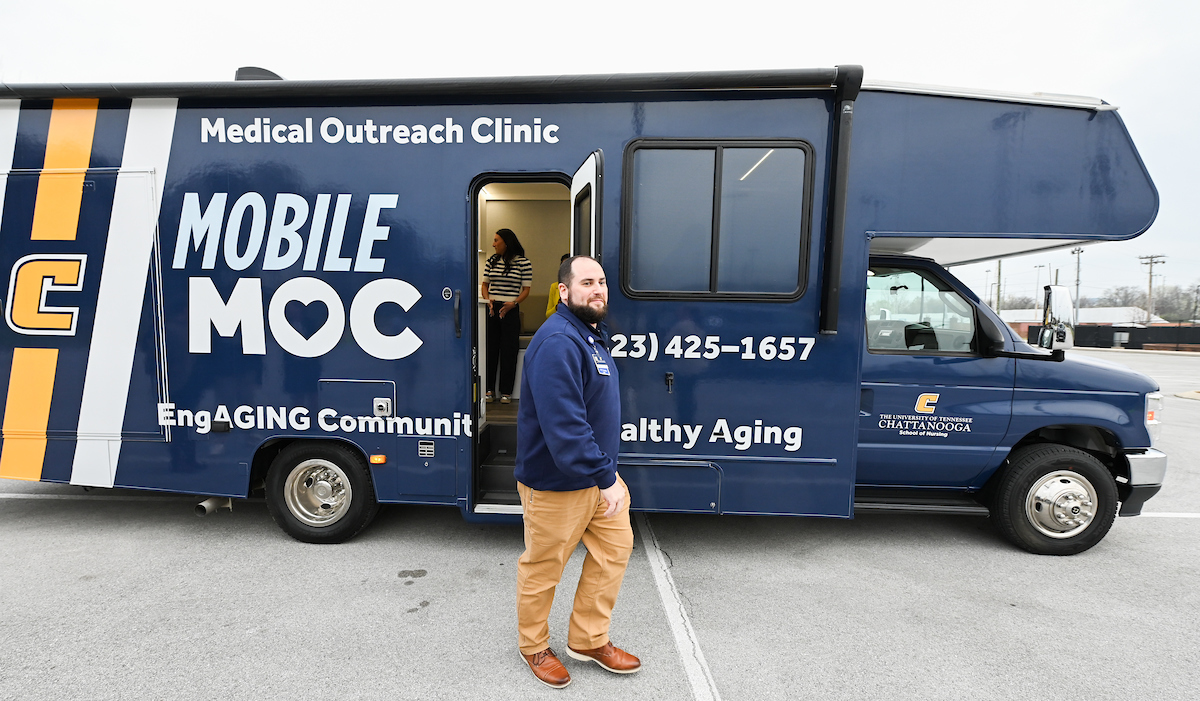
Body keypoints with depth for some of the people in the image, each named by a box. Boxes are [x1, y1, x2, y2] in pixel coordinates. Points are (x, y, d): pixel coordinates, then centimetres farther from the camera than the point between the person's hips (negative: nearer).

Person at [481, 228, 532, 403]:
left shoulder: (523, 263, -2)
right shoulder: (491, 261, 11)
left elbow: (526, 289, -2)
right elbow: (485, 284, 15)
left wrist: (513, 303, -17)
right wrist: (488, 299, -5)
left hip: (511, 310, -4)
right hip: (491, 309, 4)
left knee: (508, 350, 1)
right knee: (490, 348, 6)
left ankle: (506, 391, 10)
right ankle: (488, 388, 17)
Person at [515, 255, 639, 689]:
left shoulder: (590, 335, 10)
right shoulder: (558, 342, -25)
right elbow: (565, 425, -32)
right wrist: (605, 478, -28)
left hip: (595, 474, 10)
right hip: (556, 485, -10)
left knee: (615, 548, 17)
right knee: (543, 568, 11)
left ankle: (588, 640, 36)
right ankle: (534, 646, 37)